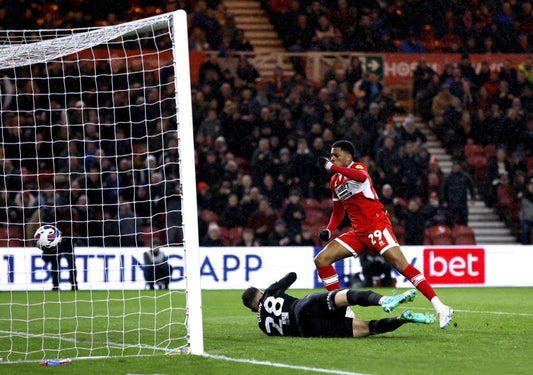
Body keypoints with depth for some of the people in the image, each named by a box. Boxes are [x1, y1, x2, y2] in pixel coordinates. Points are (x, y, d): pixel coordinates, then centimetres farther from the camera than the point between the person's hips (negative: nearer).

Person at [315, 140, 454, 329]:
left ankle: (441, 308, -23)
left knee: (401, 265, -20)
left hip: (377, 226, -8)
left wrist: (331, 166, -32)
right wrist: (328, 230, 10)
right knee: (321, 260, -2)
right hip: (358, 233, 8)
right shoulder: (335, 181, 17)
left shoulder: (358, 167, -5)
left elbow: (361, 176, -32)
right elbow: (338, 212, 28)